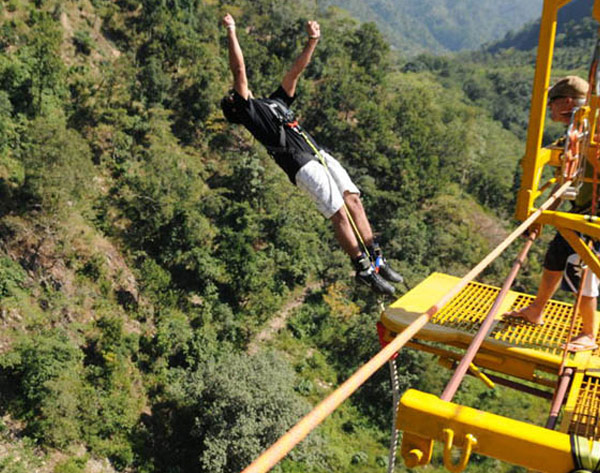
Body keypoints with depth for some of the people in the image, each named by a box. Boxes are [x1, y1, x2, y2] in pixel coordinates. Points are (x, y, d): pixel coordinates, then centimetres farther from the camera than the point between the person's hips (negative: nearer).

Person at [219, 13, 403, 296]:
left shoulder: (276, 102, 32)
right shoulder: (248, 111, 12)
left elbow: (295, 71, 30)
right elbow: (239, 71, 5)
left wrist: (311, 42, 21)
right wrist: (231, 33, 7)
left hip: (321, 155, 7)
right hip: (301, 165, -7)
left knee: (353, 200, -4)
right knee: (339, 213, -14)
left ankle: (376, 260, 0)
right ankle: (364, 270, -10)